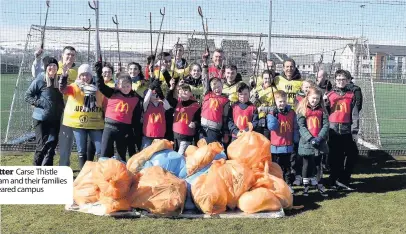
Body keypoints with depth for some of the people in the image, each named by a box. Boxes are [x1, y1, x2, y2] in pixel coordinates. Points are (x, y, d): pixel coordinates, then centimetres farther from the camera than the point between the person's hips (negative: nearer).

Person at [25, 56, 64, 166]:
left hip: (55, 118, 5)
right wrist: (38, 103, -15)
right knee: (42, 145, -1)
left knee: (52, 144, 8)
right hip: (41, 118, -5)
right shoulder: (39, 80, -8)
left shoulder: (59, 80, 6)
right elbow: (27, 96, -4)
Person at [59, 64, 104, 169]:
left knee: (101, 150, -1)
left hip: (95, 124, 1)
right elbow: (62, 89, -19)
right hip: (78, 123, -1)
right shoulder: (75, 87, 0)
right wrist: (64, 75, -35)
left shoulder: (98, 88, 6)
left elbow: (104, 106, 12)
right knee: (82, 151, 7)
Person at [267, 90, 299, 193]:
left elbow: (295, 129, 7)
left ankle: (288, 184, 21)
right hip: (276, 146, -2)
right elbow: (271, 127, -18)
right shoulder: (272, 113, -5)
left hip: (288, 146, 2)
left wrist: (296, 142, 7)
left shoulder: (292, 113, 2)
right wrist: (275, 116, -25)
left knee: (287, 166, 12)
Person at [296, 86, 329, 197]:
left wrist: (319, 138, -14)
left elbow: (326, 125, 0)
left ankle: (319, 185, 24)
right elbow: (301, 126, -8)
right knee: (307, 165, 7)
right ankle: (306, 186, 18)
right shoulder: (302, 110, -2)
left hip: (320, 143, 2)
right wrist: (310, 138, -19)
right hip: (307, 142, -2)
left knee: (318, 164, 13)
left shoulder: (322, 110, 7)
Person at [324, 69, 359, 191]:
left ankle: (342, 180, 6)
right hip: (333, 129, 0)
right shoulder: (329, 94, 7)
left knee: (353, 154, -5)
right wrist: (325, 102, -11)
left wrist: (355, 131, -2)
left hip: (346, 130, 1)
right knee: (335, 156, 5)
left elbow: (354, 115, 3)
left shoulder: (351, 95, 7)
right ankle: (334, 181, 15)